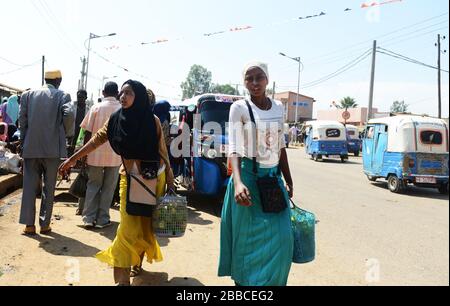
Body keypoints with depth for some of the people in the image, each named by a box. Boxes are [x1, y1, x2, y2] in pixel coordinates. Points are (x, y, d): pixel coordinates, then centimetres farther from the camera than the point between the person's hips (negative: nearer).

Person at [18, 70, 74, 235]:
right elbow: (69, 114, -16)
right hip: (52, 148, -2)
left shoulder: (28, 94, 8)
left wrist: (23, 141, 12)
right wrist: (67, 133, 0)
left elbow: (22, 119, 3)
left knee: (29, 186, 8)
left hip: (30, 148, 2)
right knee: (49, 187, 7)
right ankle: (45, 224, 11)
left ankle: (29, 224, 9)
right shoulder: (62, 95, 0)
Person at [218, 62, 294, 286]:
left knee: (281, 238, 2)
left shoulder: (278, 108, 8)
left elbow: (281, 147, 14)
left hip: (274, 177, 5)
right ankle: (244, 280, 26)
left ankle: (271, 282, 24)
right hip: (249, 177, -4)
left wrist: (289, 182, 15)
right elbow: (234, 148, -17)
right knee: (248, 238, 5)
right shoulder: (239, 108, -8)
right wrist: (237, 182, -33)